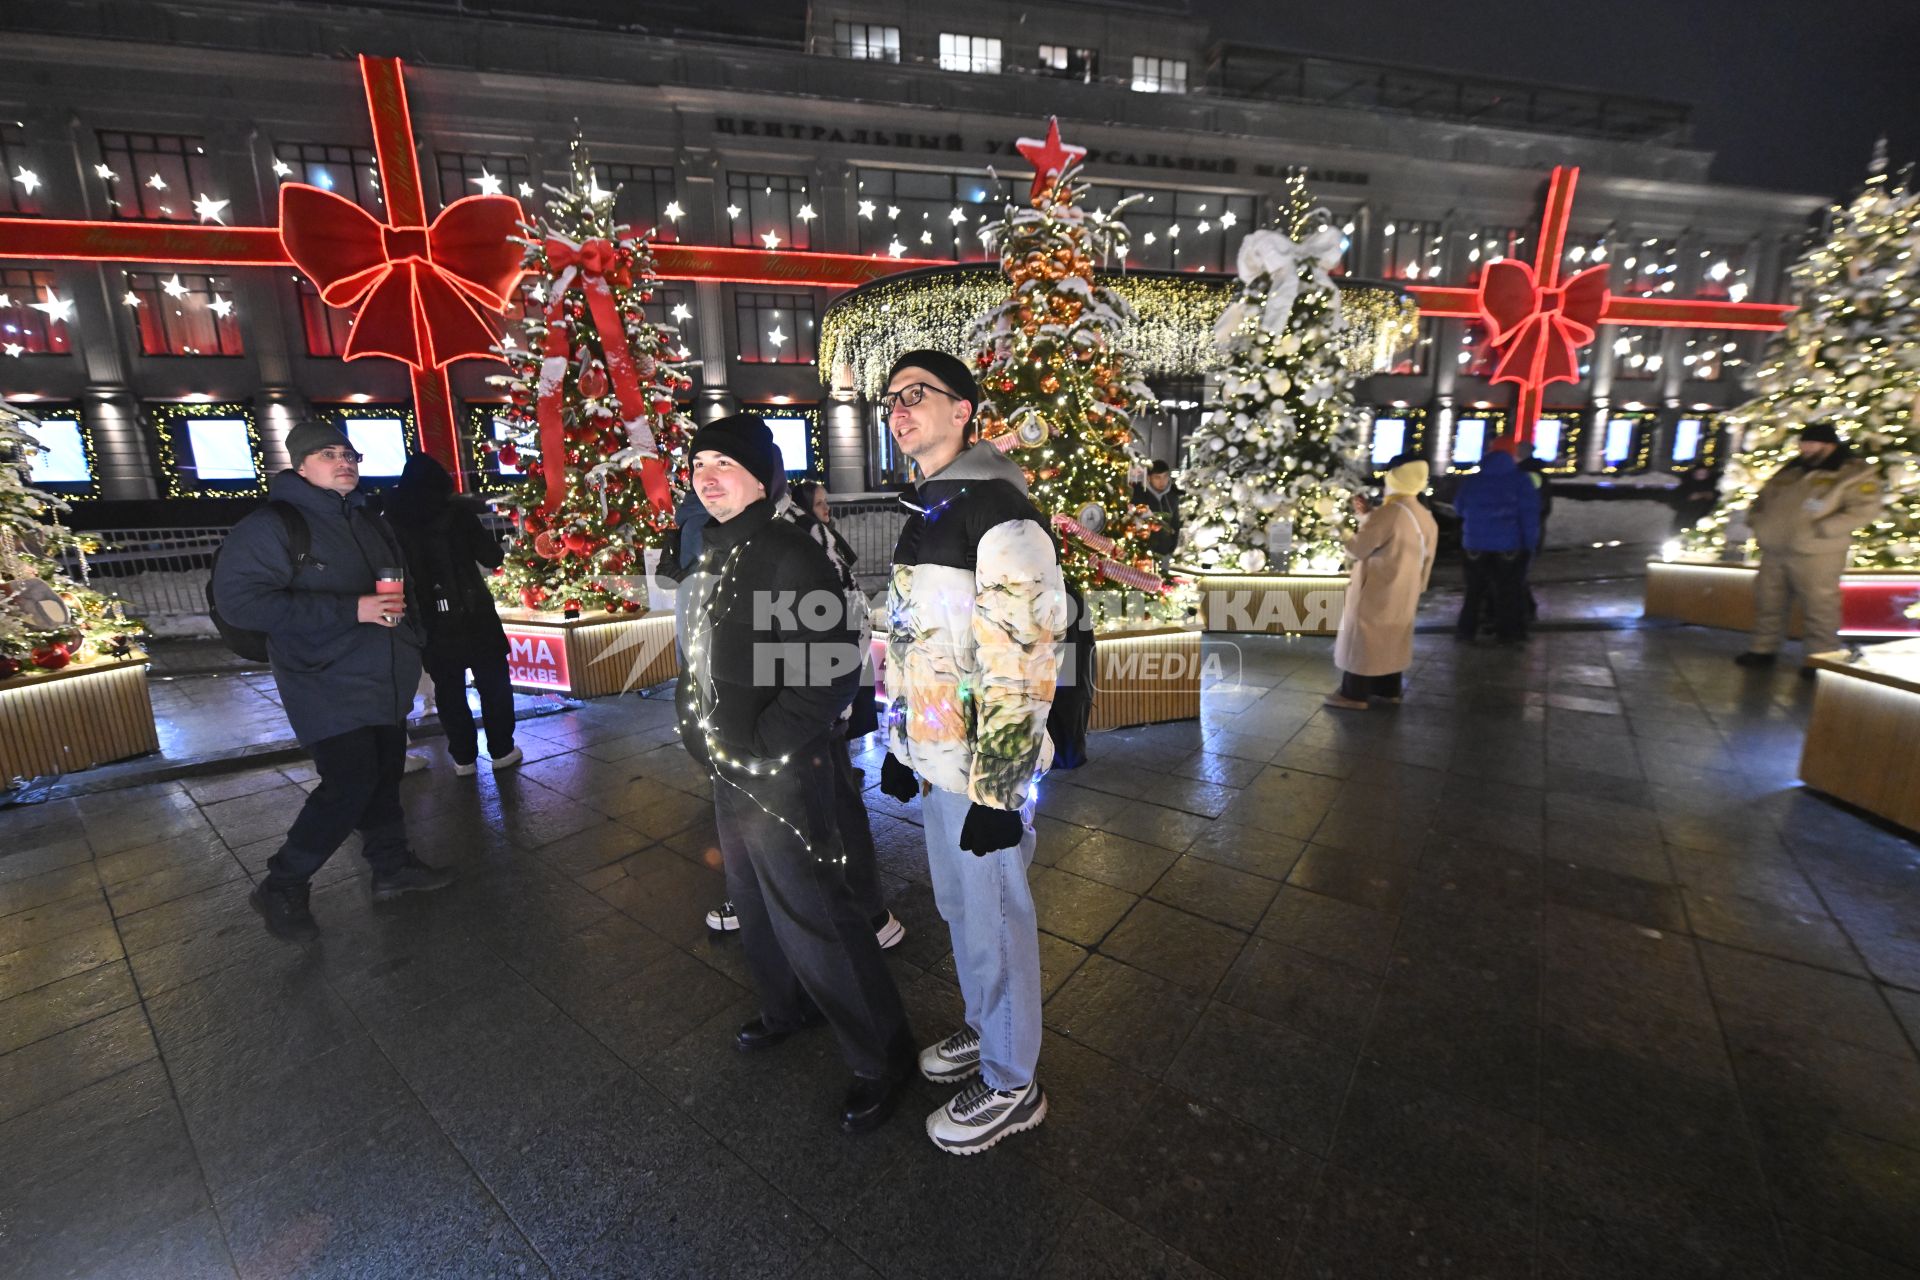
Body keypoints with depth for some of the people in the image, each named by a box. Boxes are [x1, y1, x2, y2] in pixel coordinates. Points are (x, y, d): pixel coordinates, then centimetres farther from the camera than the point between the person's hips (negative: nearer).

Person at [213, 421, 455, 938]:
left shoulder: (370, 522, 13)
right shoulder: (273, 525, -11)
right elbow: (240, 599, -21)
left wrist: (409, 631, 12)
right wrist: (351, 610, -26)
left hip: (384, 682, 8)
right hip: (327, 686, -7)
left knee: (385, 774, 13)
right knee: (349, 784, -11)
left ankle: (392, 866, 27)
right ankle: (281, 888, 10)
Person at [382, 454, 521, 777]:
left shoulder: (392, 519, 1)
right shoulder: (457, 511, -6)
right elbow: (493, 558, -5)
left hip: (430, 618, 2)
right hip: (473, 613, -2)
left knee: (448, 689, 11)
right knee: (493, 682, 9)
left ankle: (463, 757, 16)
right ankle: (501, 750, 13)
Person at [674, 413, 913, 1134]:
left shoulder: (790, 555, -19)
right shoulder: (712, 556, 8)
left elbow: (833, 670, -24)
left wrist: (761, 749, -22)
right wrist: (703, 732, 12)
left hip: (781, 774, -9)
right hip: (729, 770, 9)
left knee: (811, 916, 1)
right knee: (754, 901, 24)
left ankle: (883, 1059, 22)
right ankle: (788, 1007, 50)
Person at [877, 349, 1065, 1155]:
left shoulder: (997, 510, -17)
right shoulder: (923, 511, 13)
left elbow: (1023, 662, -22)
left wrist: (996, 787, -21)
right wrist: (900, 744, 19)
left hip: (985, 767, -9)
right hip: (936, 757, 9)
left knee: (994, 918, 8)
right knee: (957, 905, 23)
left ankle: (1012, 1084, 31)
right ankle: (984, 1028, 47)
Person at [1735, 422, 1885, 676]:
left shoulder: (1856, 473, -4)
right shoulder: (1792, 469, 14)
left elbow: (1865, 508, -13)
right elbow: (1765, 495, 23)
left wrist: (1821, 529, -22)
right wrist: (1756, 517, 5)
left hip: (1816, 553, -6)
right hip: (1774, 550, 6)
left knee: (1819, 605, -1)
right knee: (1768, 600, 12)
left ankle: (1822, 658, 9)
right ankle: (1763, 648, 23)